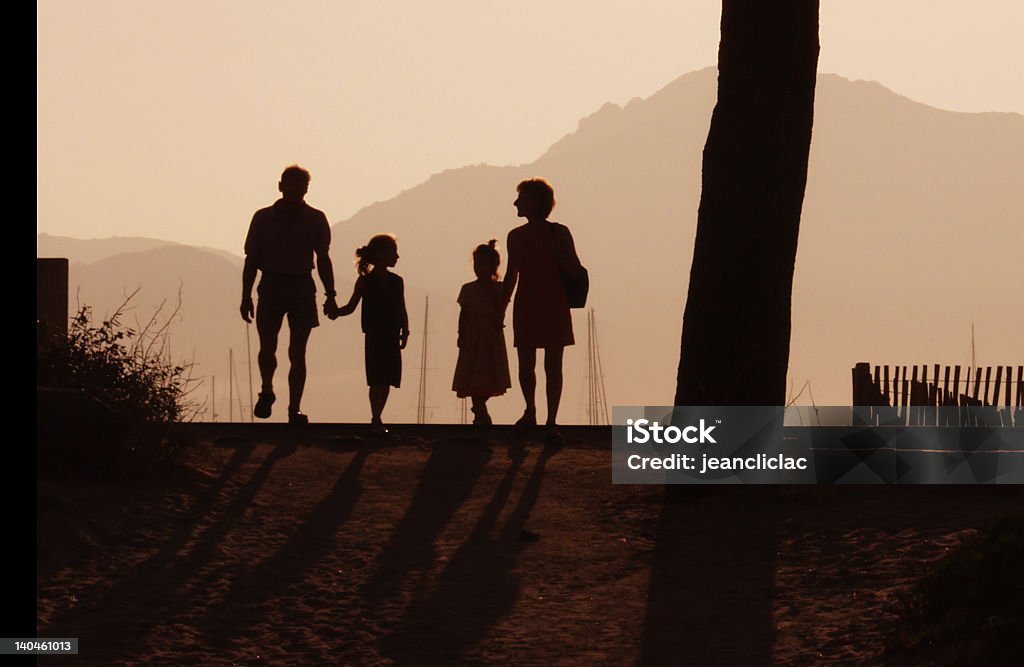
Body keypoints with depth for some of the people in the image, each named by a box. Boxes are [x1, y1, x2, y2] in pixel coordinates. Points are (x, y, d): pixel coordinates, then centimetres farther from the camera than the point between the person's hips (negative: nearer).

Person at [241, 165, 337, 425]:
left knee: (297, 352, -2)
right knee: (267, 347, -9)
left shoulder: (316, 220, 5)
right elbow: (251, 260, 7)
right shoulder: (263, 218, 4)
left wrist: (330, 295, 4)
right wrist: (246, 296, 2)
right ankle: (267, 391, 19)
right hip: (271, 286, 0)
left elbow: (323, 259, 12)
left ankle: (294, 409, 1)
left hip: (302, 288, 0)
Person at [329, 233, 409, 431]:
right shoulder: (365, 281, 0)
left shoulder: (396, 282, 10)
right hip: (374, 338, -4)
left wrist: (404, 332, 1)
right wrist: (335, 311, -17)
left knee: (387, 381, 3)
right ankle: (376, 419, -6)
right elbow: (351, 307, 2)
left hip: (392, 339, 4)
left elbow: (402, 311, 13)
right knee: (377, 380, -9)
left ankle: (377, 419, 13)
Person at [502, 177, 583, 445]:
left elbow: (575, 270, -1)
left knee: (553, 366, -3)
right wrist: (501, 307, 12)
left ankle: (551, 423, -1)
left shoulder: (559, 233, -1)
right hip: (526, 309, 3)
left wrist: (556, 251, -15)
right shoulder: (516, 237, 9)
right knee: (526, 363, 2)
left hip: (554, 308, -3)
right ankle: (530, 411, 24)